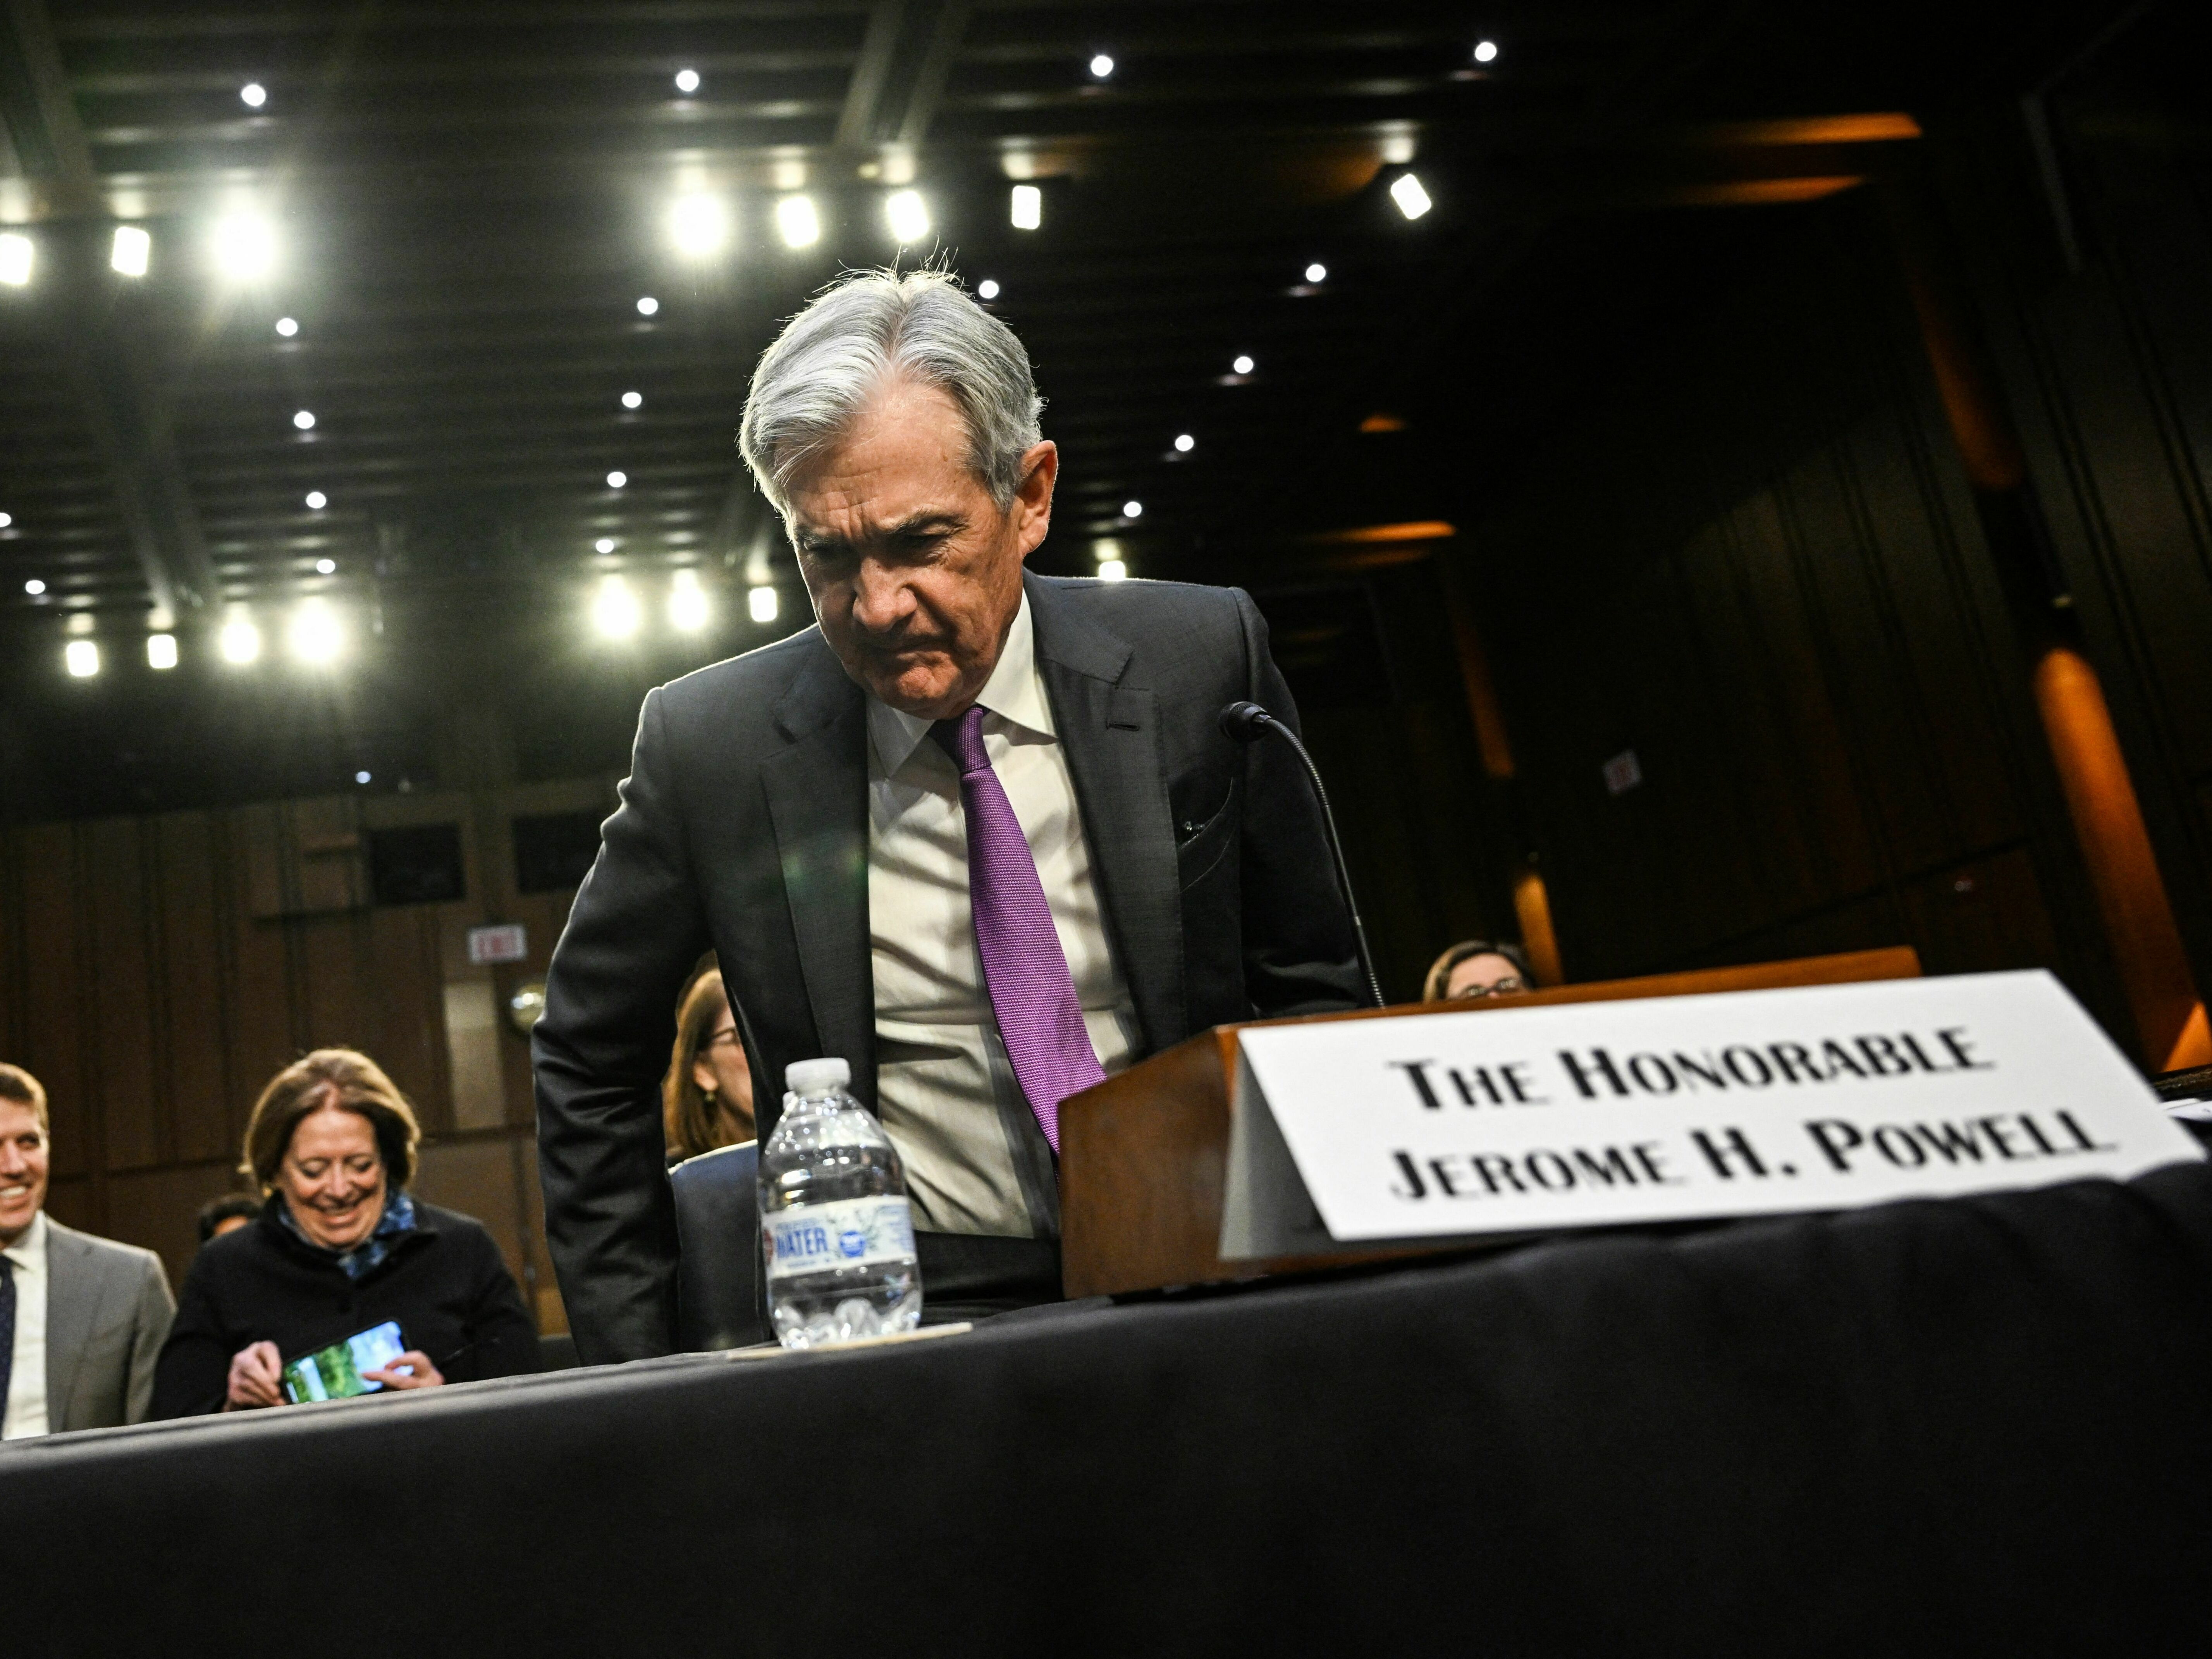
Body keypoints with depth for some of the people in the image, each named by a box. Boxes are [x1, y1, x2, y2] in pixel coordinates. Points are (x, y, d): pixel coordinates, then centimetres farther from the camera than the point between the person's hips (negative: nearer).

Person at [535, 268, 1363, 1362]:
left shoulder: (1200, 662, -3)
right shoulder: (710, 742, -4)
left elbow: (1312, 987, 8)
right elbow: (590, 1066, 10)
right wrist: (635, 1377, 5)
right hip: (904, 1312, 0)